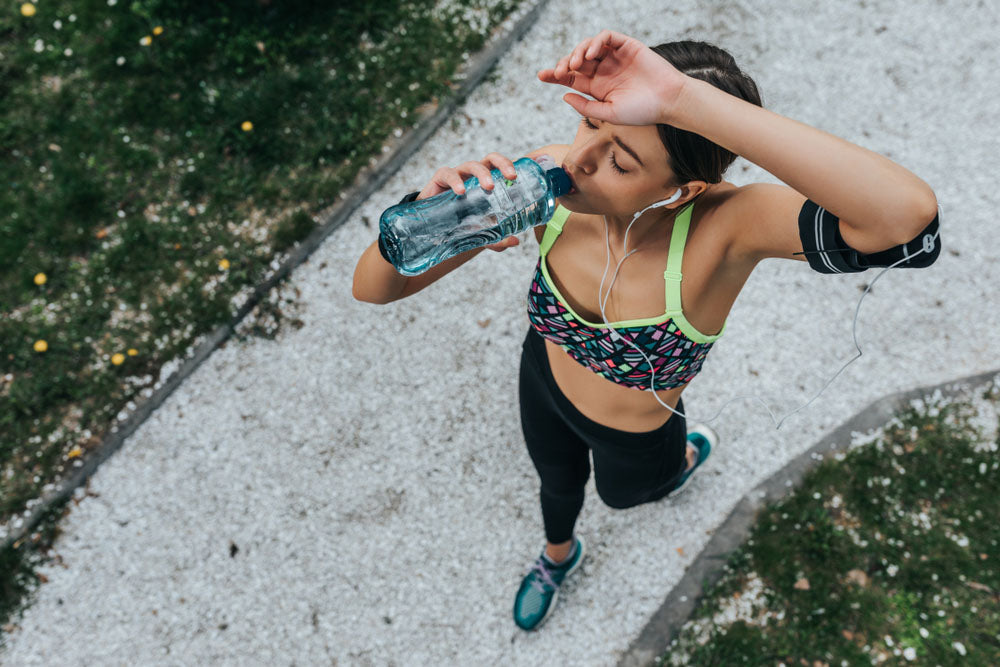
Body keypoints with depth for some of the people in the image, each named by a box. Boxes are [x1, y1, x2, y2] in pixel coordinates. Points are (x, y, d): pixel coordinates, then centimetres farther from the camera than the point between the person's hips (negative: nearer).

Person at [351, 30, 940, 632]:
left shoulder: (721, 225, -42)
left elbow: (907, 212, -64)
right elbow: (375, 287, -27)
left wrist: (685, 100, -66)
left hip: (635, 438, -2)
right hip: (544, 382, 3)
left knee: (621, 493, 35)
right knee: (557, 484, 36)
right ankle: (559, 556, 74)